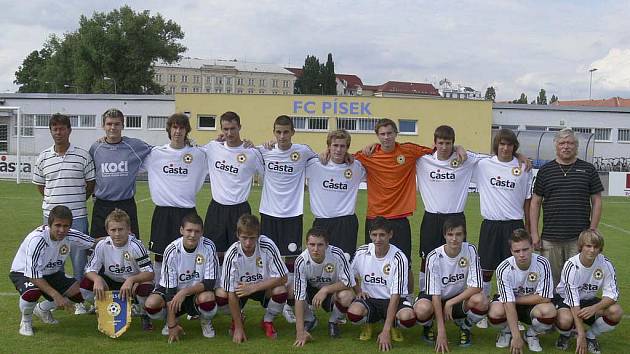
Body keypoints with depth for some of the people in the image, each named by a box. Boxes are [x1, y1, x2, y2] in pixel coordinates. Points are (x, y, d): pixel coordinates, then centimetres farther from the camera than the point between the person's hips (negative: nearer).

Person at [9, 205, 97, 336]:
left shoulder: (71, 236, -18)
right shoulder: (37, 240, -34)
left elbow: (94, 243, -3)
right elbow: (33, 275, -34)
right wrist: (55, 295, -40)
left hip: (51, 273, 6)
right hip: (24, 272, -6)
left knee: (79, 294, -12)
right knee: (31, 292, -39)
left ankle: (42, 309, 17)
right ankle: (26, 321, -3)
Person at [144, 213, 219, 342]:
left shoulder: (208, 247, -19)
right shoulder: (171, 251, -19)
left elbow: (210, 283, -17)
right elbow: (170, 289, -18)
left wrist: (185, 291, -31)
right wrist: (172, 326, -21)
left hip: (199, 291, 0)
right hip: (174, 290, 1)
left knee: (207, 297, -36)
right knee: (151, 304, -28)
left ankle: (205, 321, 2)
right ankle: (170, 320, 8)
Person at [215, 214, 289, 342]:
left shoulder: (268, 246, -27)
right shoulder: (232, 254, -27)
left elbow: (282, 278, -23)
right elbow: (231, 293, -24)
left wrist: (253, 287, -29)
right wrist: (238, 328, -23)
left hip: (264, 287, 0)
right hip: (240, 288, 0)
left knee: (281, 291, -31)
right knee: (220, 295, -29)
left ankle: (268, 321, 2)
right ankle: (237, 320, 6)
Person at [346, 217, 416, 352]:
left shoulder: (399, 258, -18)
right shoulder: (361, 252, -7)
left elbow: (395, 295, -21)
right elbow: (352, 275, 17)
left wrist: (386, 331, -26)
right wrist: (358, 291, -4)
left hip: (393, 300, -2)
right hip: (369, 298, 2)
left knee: (408, 317, -35)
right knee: (354, 313, -33)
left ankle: (392, 326, 4)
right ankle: (368, 324, 6)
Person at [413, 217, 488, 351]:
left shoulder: (470, 250, -16)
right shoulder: (434, 257, -21)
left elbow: (476, 287, -17)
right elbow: (435, 295, -21)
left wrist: (450, 303, -22)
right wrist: (441, 331, -26)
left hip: (461, 298, 2)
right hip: (437, 299, -2)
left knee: (481, 301, -31)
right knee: (422, 309, -36)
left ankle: (465, 327, 4)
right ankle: (428, 326, 4)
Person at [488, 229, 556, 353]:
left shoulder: (542, 264, -22)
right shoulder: (503, 269, -24)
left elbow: (544, 298, -22)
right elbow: (509, 304, -28)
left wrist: (515, 299, -19)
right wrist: (516, 337, -33)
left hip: (533, 305, 1)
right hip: (509, 303, -1)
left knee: (549, 311, -34)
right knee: (495, 313, -35)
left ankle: (532, 335, 2)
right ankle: (506, 332, 5)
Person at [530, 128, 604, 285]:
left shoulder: (588, 169, 6)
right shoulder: (545, 170, 8)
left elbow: (597, 202, 7)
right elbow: (535, 202, 8)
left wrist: (592, 231, -1)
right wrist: (534, 233, 2)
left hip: (579, 238, -1)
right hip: (550, 238, 1)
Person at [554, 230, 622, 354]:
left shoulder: (605, 264, -16)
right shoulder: (571, 266, -26)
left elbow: (612, 293, -15)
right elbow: (573, 301, -29)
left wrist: (594, 308, -36)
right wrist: (581, 335, -34)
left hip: (588, 301, 4)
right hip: (566, 299, -4)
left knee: (616, 312, -24)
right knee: (565, 320, -37)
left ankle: (591, 336, 4)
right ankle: (565, 335, 4)